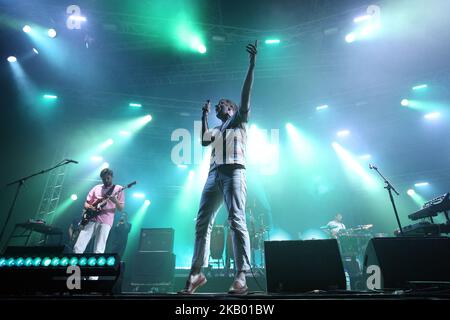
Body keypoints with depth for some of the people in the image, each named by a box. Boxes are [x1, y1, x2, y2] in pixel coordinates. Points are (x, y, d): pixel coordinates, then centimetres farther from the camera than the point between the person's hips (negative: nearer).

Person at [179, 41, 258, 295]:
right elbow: (204, 141, 14)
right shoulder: (216, 131, 32)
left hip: (234, 172, -6)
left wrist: (252, 65, -4)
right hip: (214, 174, 7)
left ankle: (241, 277, -24)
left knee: (236, 220, -19)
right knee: (203, 221, 0)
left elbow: (245, 97, 2)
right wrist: (204, 116, 20)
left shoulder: (239, 121, 17)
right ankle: (197, 273, 5)